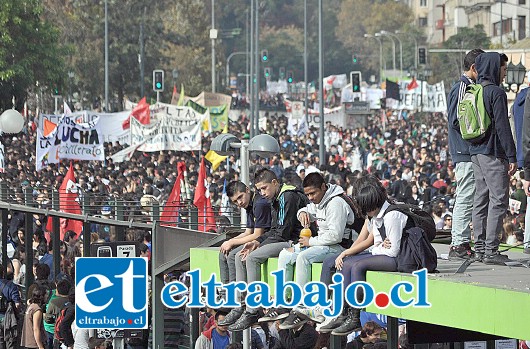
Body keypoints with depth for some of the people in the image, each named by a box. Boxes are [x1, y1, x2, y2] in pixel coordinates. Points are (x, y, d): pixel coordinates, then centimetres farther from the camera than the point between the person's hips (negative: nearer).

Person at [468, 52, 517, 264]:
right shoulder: (496, 93, -12)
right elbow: (502, 127, -16)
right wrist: (512, 157, -13)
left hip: (475, 152, 9)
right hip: (493, 154, -9)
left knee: (481, 199, 11)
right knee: (498, 200, -7)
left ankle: (480, 248, 13)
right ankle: (490, 250, -11)